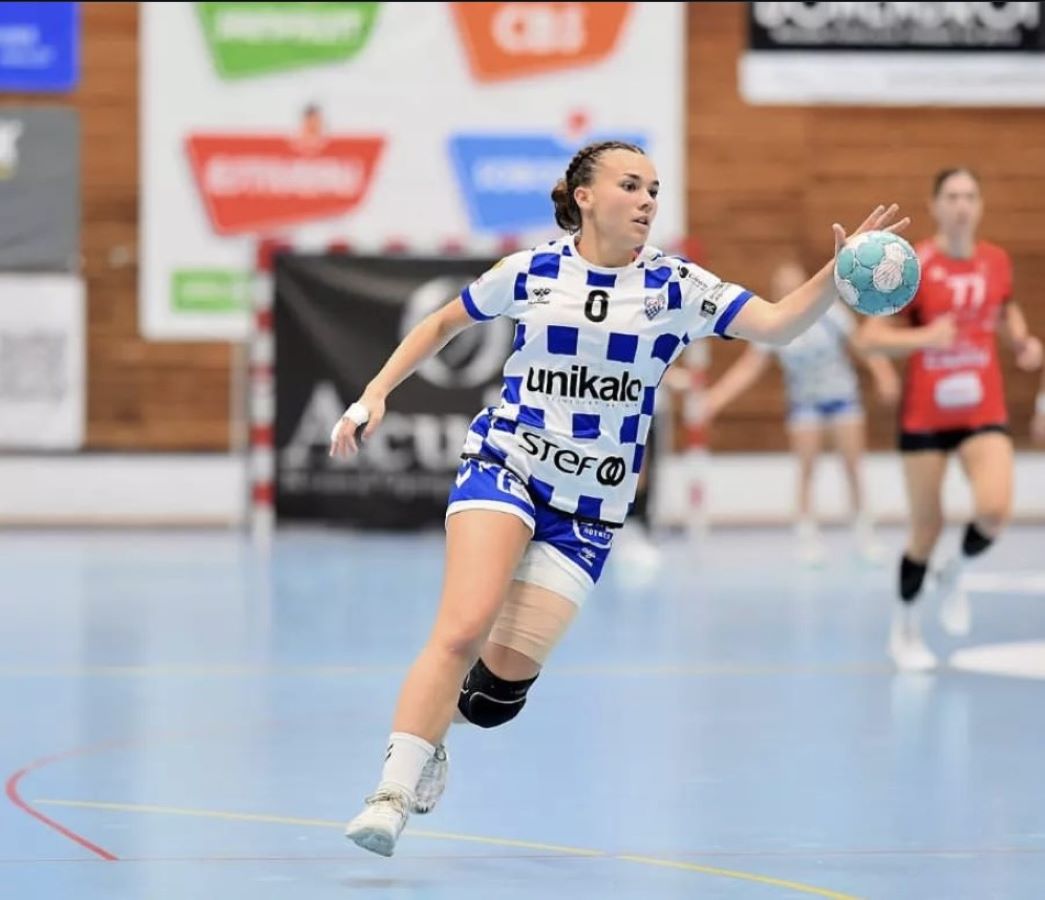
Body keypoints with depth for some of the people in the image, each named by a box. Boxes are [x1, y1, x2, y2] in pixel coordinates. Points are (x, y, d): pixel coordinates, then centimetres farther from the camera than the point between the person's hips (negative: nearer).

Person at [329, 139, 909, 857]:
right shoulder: (532, 272, 0)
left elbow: (779, 324, -12)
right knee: (465, 628, -24)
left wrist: (838, 272, -28)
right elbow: (443, 324, 16)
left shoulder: (675, 286, 0)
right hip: (505, 466, -2)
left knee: (508, 676, -6)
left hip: (589, 507, 2)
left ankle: (429, 742, 25)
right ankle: (394, 791, -22)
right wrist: (376, 392, 7)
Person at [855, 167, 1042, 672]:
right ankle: (904, 629, 27)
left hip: (984, 410, 2)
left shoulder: (997, 262, 1)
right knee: (926, 528, 3)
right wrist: (924, 336, -26)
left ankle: (954, 575, 13)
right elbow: (870, 337, -11)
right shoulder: (914, 265, -11)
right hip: (925, 415, -2)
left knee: (995, 509, -20)